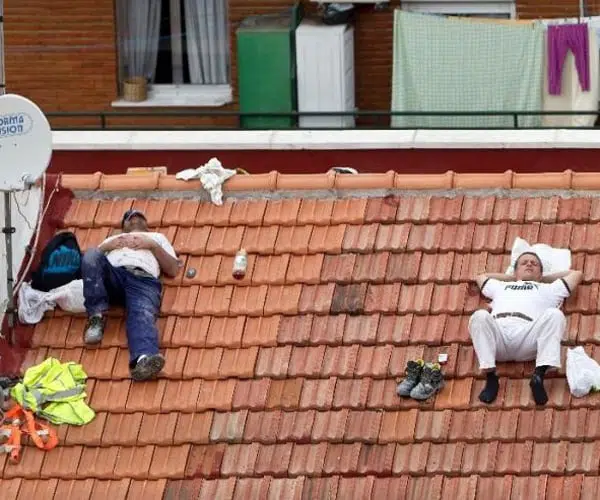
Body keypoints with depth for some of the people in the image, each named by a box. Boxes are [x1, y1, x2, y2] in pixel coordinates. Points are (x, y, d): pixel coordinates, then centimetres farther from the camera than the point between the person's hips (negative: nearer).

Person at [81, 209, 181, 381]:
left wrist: (152, 245, 11)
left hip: (143, 279, -2)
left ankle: (143, 359, -66)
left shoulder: (157, 237, 40)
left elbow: (173, 269, 22)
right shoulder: (111, 239, 43)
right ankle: (96, 317, -32)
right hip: (111, 274, 2)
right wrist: (106, 247, 11)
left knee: (143, 315, -36)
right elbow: (90, 260, 25)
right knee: (91, 255, -33)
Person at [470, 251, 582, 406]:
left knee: (554, 315, -31)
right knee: (480, 316, -33)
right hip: (498, 336, 1)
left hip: (527, 337, -1)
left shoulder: (548, 289, 41)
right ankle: (490, 377, -36)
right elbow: (481, 277, 64)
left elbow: (576, 274, 49)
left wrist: (542, 278, 54)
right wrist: (513, 277, 60)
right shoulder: (501, 287, 47)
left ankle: (539, 375, -42)